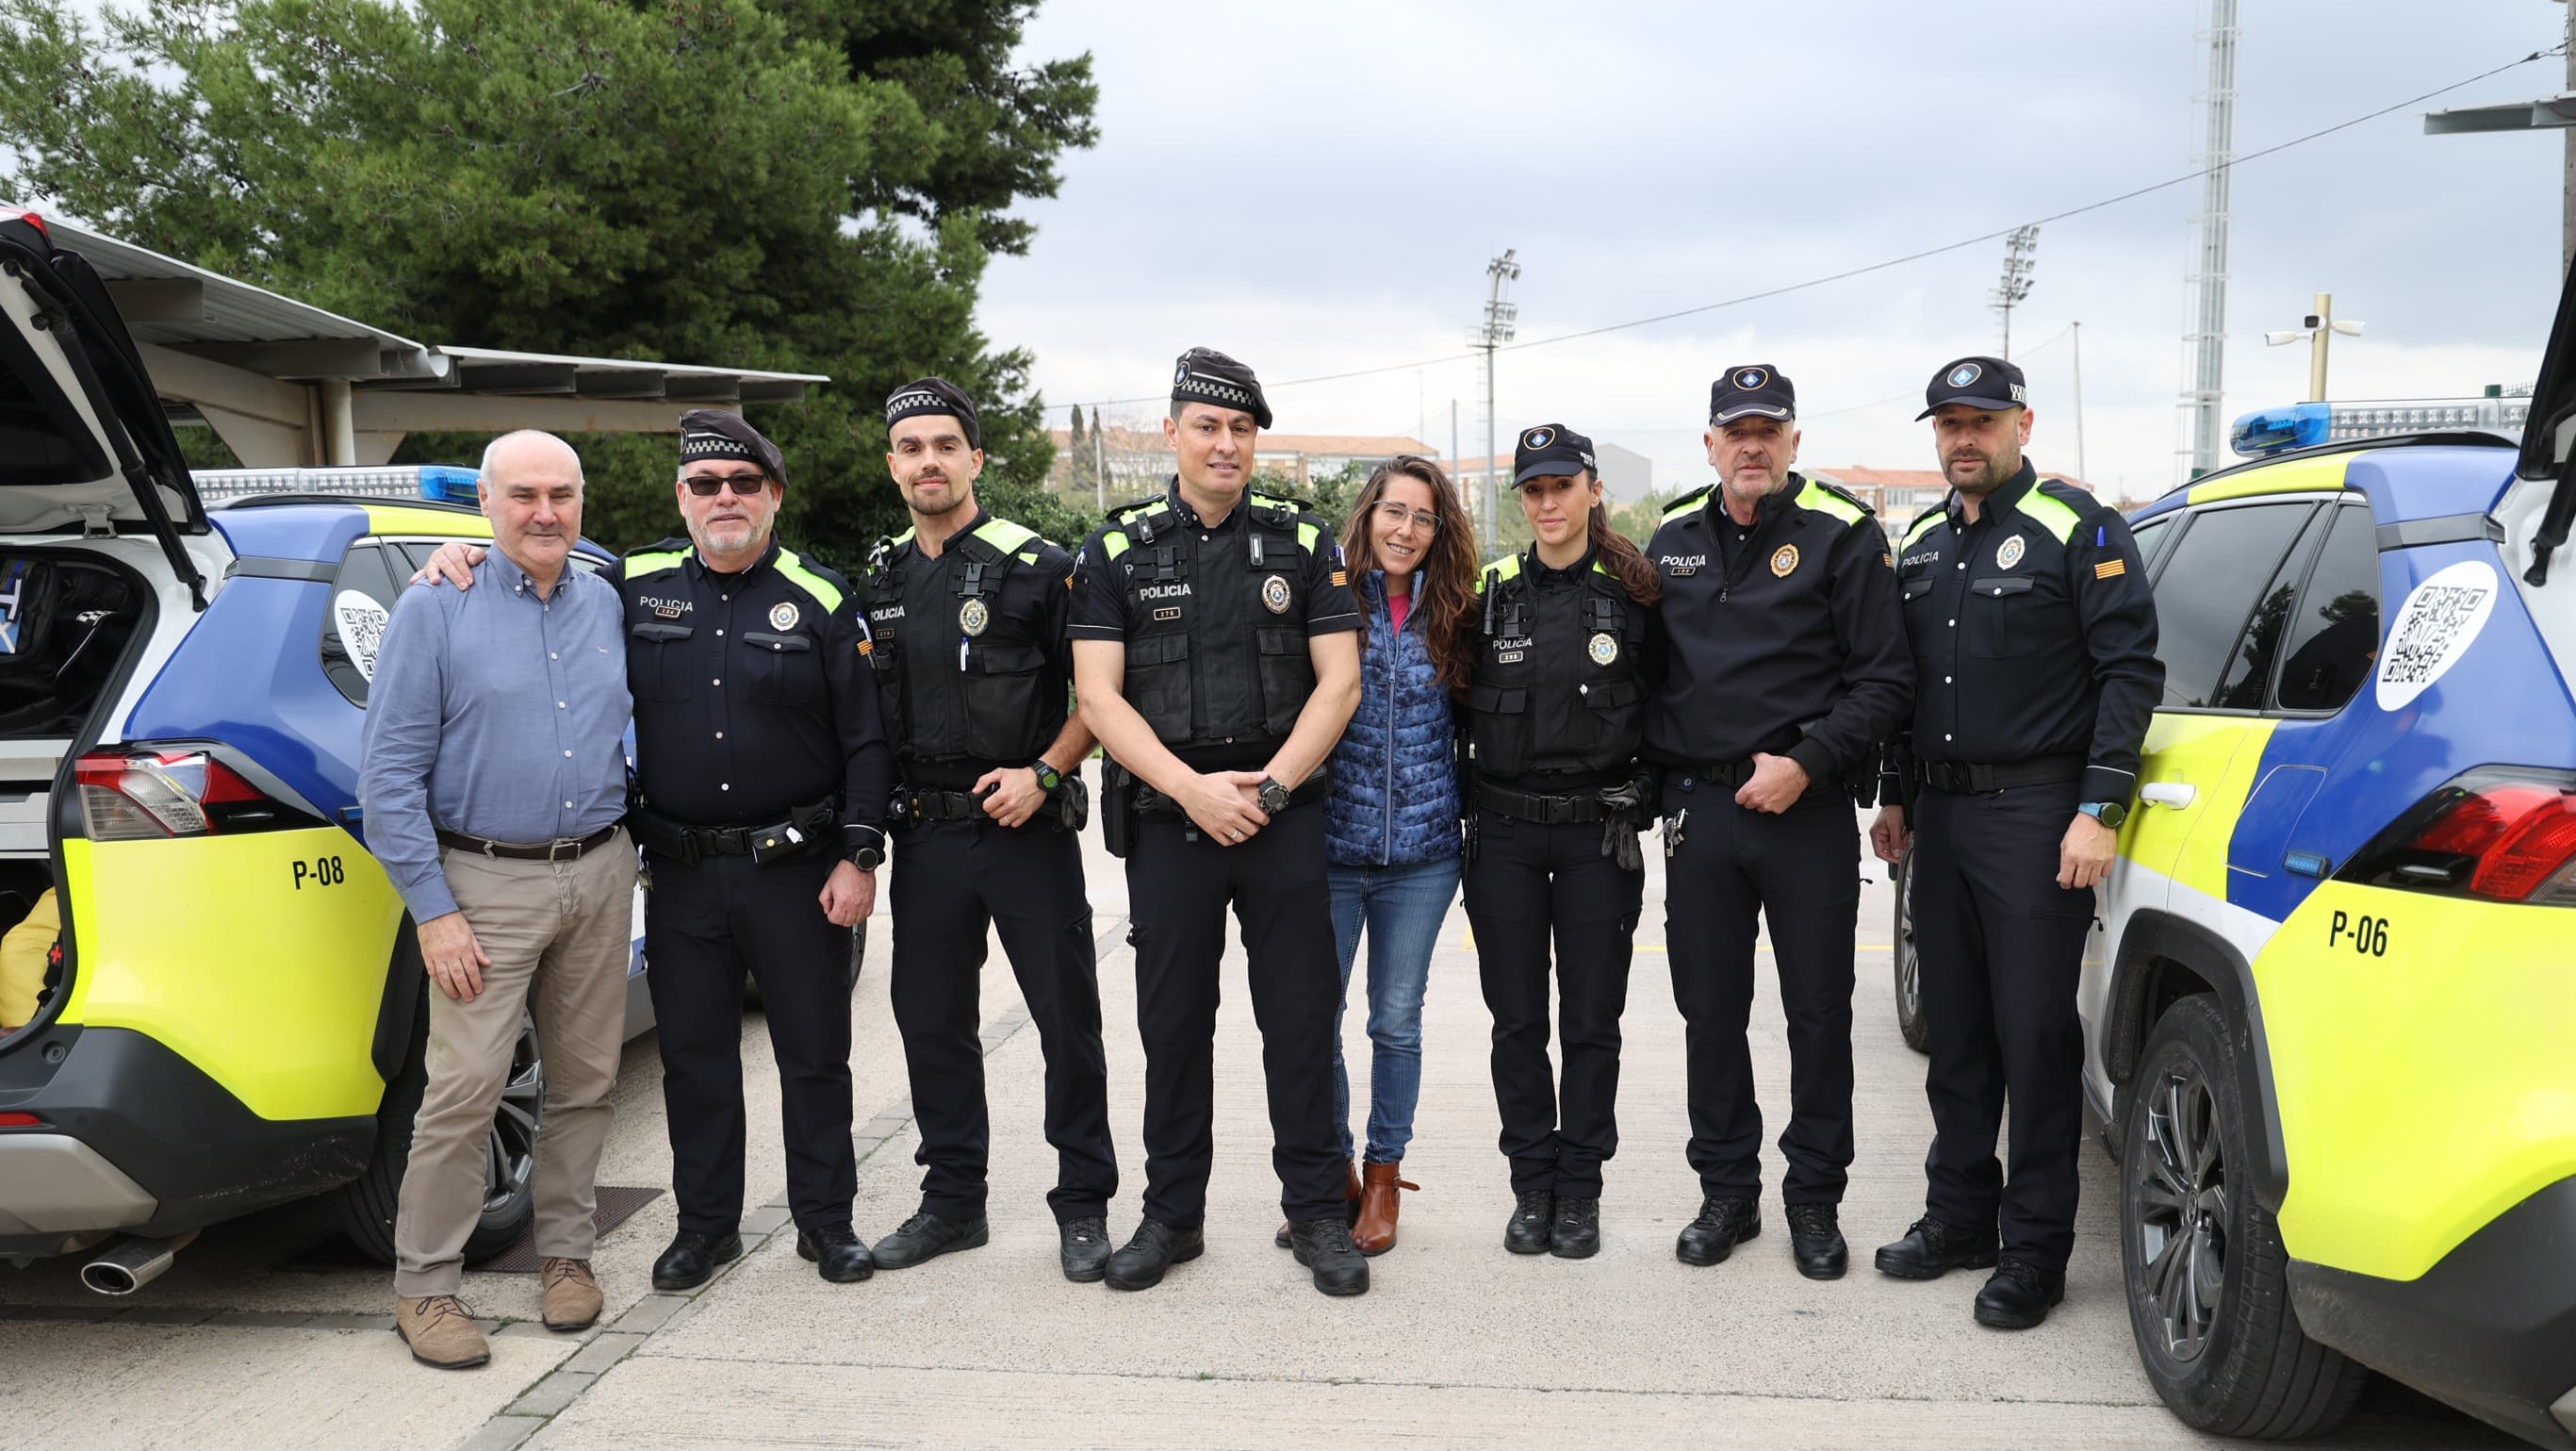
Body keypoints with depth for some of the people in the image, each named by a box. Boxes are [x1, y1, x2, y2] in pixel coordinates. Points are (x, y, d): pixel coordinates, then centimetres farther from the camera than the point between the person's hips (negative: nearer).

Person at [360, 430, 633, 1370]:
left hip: (600, 874, 4)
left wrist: (630, 844, 9)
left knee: (586, 1081, 10)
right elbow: (389, 772, -7)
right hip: (488, 882, -4)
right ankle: (425, 1286, 6)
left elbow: (642, 728, 22)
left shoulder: (611, 608, 8)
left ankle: (565, 1250, 26)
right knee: (463, 1090, -7)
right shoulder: (434, 611, -4)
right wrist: (433, 911, -12)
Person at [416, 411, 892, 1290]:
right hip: (681, 874, 2)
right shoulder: (634, 589, 5)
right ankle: (706, 1224, 26)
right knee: (693, 1054, 11)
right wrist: (460, 559, -1)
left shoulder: (821, 602, -1)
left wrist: (858, 856, -8)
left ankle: (826, 1220, 21)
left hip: (797, 868, -2)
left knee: (814, 1052, 7)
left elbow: (866, 741, -2)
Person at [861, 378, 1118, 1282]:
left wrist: (1043, 773, -14)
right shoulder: (879, 581, 11)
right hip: (924, 835, 5)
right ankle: (952, 1200, 25)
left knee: (1068, 1019, 1)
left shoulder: (1035, 566, -5)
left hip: (1026, 828, -5)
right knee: (931, 1021, 11)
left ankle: (1083, 1206, 13)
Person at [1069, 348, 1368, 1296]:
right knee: (1172, 1022, 7)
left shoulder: (1304, 542, 5)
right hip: (1167, 819, 0)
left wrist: (1268, 787, -11)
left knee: (1302, 1017, 3)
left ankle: (1316, 1211, 15)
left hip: (1284, 817, 0)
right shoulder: (1116, 549, 3)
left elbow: (1338, 681, 0)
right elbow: (1099, 695, -3)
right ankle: (1172, 1214, 20)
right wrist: (1192, 789, -14)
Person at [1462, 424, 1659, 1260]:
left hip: (1598, 835, -1)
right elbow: (1456, 710, 11)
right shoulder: (1490, 594, 5)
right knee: (1516, 1022, 7)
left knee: (1591, 1022, 5)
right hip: (1504, 835, 2)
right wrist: (1463, 803, 4)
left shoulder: (1634, 595, 0)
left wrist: (1652, 793, -3)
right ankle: (1531, 1187, 19)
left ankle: (1579, 1192, 17)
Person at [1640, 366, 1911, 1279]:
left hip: (1808, 810, -3)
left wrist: (1807, 763, -15)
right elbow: (1649, 669, 17)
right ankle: (1727, 1193, 22)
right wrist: (1655, 774, 5)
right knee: (1710, 1009, 9)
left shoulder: (1843, 536, -2)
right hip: (1700, 809, 4)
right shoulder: (1673, 542, 11)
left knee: (1819, 1012, 4)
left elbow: (1886, 678, -6)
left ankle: (1815, 1200, 18)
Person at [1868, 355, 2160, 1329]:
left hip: (2036, 816, -7)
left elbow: (2131, 671, -11)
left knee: (2035, 1037, -3)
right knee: (1955, 1032, 12)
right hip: (1943, 815, 7)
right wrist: (1897, 797, 19)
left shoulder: (2079, 529, -6)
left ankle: (2036, 1249, 6)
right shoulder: (1922, 544, 14)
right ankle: (1961, 1216, 24)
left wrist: (2098, 810, -18)